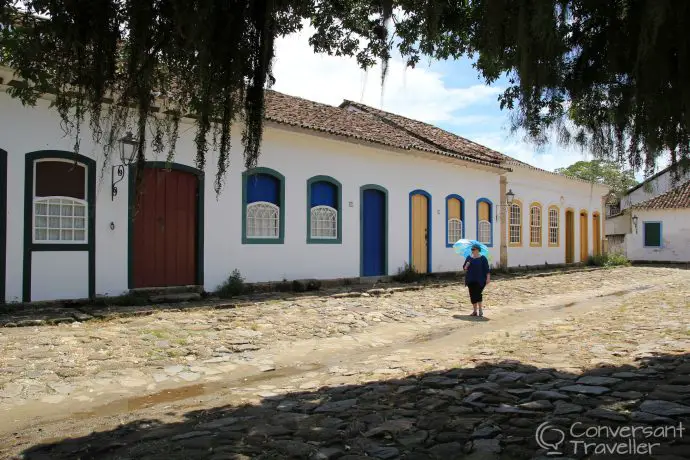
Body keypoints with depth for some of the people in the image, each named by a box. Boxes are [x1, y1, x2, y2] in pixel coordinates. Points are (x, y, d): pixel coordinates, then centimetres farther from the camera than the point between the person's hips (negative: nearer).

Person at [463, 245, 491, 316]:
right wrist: (466, 266, -12)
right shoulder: (469, 258, 8)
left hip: (479, 280, -4)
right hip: (471, 280, 4)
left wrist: (488, 278, -9)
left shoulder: (482, 258, -2)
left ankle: (480, 310, 1)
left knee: (478, 294, -13)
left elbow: (487, 269, -3)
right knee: (472, 295, 4)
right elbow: (464, 268, 10)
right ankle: (475, 311, 13)